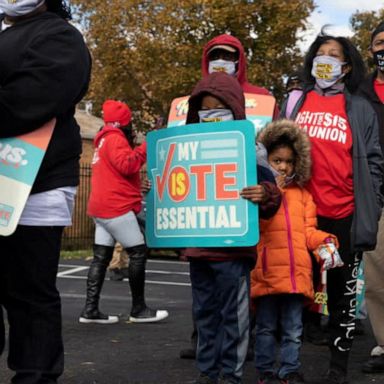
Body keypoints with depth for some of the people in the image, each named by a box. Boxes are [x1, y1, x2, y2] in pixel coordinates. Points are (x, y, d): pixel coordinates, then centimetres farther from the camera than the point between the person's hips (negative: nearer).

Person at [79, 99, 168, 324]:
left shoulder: (105, 140, 22)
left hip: (102, 207, 10)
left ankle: (91, 309, 3)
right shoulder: (115, 139, -9)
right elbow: (127, 164, -21)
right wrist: (146, 146, -14)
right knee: (139, 252, -4)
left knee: (101, 257, 6)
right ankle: (139, 309, 0)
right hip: (116, 206, -10)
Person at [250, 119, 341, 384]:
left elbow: (308, 230, 10)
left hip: (297, 272, 3)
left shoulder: (302, 194, 14)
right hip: (267, 272, -3)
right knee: (266, 327, 9)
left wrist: (324, 242, -5)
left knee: (293, 330, 11)